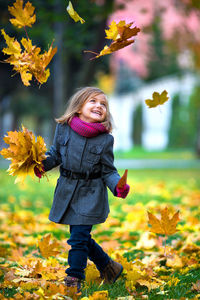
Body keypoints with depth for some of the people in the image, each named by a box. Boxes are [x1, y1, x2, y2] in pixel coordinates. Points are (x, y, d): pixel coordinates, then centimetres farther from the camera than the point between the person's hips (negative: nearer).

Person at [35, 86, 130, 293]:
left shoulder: (105, 139, -8)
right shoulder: (64, 128, -3)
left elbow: (108, 171, -2)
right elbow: (56, 154, 12)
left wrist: (118, 186, -20)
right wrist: (42, 163, -6)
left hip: (91, 193, -3)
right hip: (67, 190, 4)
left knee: (78, 237, -9)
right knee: (80, 236, 13)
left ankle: (74, 279, 4)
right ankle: (108, 266, 33)